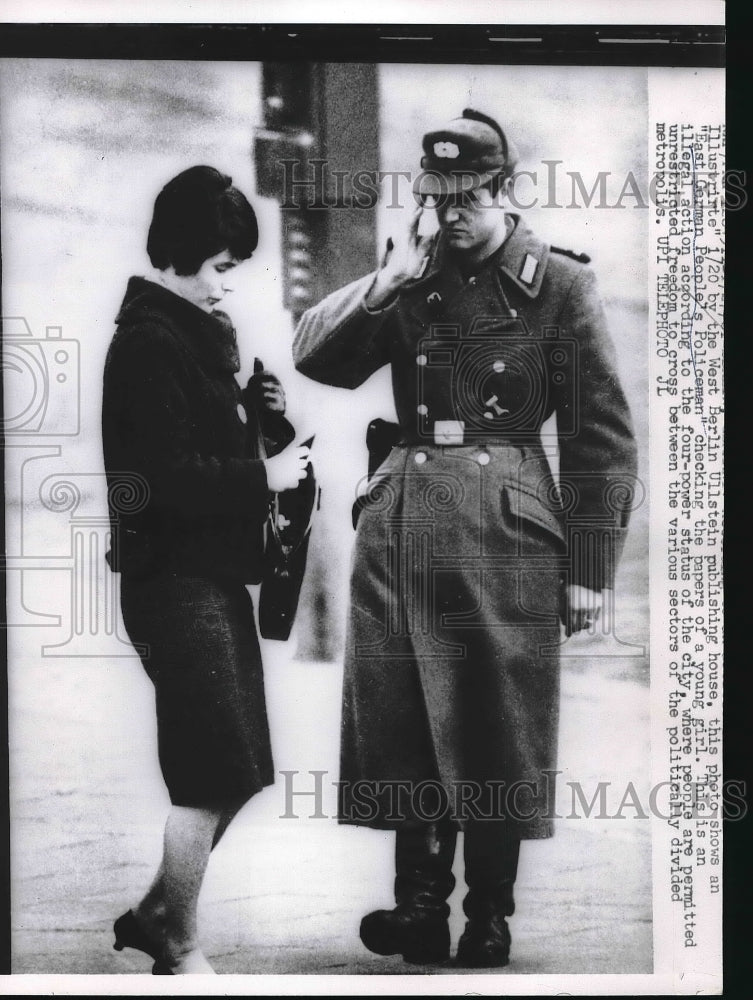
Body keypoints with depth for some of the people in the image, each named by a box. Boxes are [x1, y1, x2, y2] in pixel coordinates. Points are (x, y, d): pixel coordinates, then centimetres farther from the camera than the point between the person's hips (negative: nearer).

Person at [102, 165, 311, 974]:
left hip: (216, 573, 9)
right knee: (214, 776, -4)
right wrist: (263, 475, -15)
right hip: (174, 580, -9)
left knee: (230, 772, 12)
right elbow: (164, 477, -23)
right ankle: (179, 952, 13)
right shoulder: (148, 341, -14)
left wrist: (263, 415, 3)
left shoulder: (205, 331, 14)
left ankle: (155, 912, 28)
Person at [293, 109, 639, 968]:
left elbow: (603, 437, -1)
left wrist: (589, 568, -5)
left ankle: (488, 915, 16)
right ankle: (419, 905, 18)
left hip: (507, 527, -3)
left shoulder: (559, 284, 0)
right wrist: (390, 278, -7)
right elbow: (313, 355, 4)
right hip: (400, 524, 4)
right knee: (403, 728, 6)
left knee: (497, 730, 2)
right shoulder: (407, 285, 12)